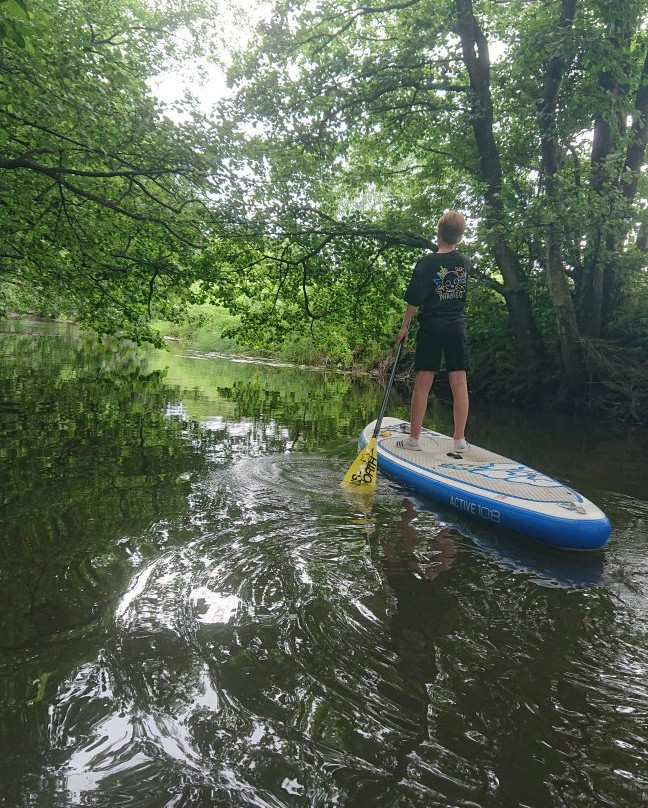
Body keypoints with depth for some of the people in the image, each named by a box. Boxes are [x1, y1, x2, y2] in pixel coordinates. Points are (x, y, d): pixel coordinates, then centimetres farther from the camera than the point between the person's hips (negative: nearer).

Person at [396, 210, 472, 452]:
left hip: (431, 328, -3)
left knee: (422, 383, 0)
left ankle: (413, 438, 4)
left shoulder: (427, 263, -7)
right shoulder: (466, 264, 5)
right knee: (459, 382, 3)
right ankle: (460, 439, 6)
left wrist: (405, 326, 1)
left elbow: (414, 299, -8)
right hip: (458, 328, 3)